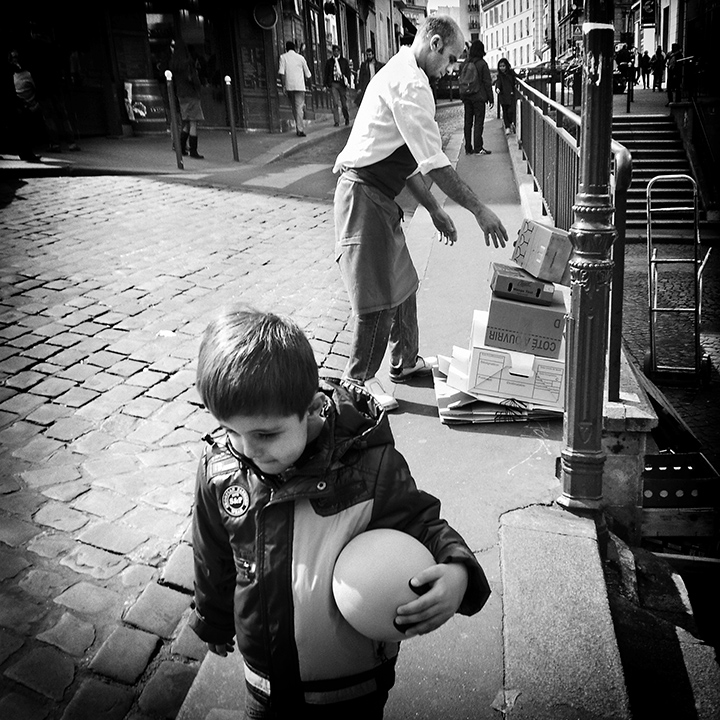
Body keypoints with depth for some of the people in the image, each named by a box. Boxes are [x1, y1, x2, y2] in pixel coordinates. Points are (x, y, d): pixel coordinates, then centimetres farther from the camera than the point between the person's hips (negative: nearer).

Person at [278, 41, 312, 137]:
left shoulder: (283, 57, 4)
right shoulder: (300, 57, 6)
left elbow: (281, 72, -8)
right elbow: (307, 74, 11)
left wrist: (283, 86, -5)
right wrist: (306, 79, 32)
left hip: (289, 86, 1)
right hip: (300, 86, -1)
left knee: (294, 107, 14)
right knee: (299, 107, -4)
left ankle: (299, 128, 18)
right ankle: (300, 130, -16)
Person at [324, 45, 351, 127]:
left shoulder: (344, 61, 9)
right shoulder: (329, 62, 9)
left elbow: (348, 72, 9)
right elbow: (326, 73, 9)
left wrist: (348, 82, -3)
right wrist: (325, 84, 2)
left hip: (342, 84, 0)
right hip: (333, 84, 0)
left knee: (344, 103, 5)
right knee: (335, 103, -8)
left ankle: (347, 118, 28)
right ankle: (336, 121, -6)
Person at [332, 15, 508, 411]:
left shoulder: (401, 75, 18)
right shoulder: (410, 82, -16)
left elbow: (408, 159, 20)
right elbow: (433, 162, -21)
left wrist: (434, 209, 19)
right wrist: (478, 209, -15)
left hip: (378, 197, 11)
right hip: (363, 196, -11)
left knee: (402, 283, 19)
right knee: (379, 294, -4)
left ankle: (405, 361, 35)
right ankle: (358, 380, 11)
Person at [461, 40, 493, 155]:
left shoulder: (466, 63, 4)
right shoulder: (482, 64, -9)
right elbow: (487, 82, -7)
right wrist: (490, 98, -1)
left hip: (467, 97, 5)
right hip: (479, 97, -5)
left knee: (468, 122, 9)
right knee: (478, 122, -1)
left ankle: (468, 148, 10)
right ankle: (478, 148, -3)